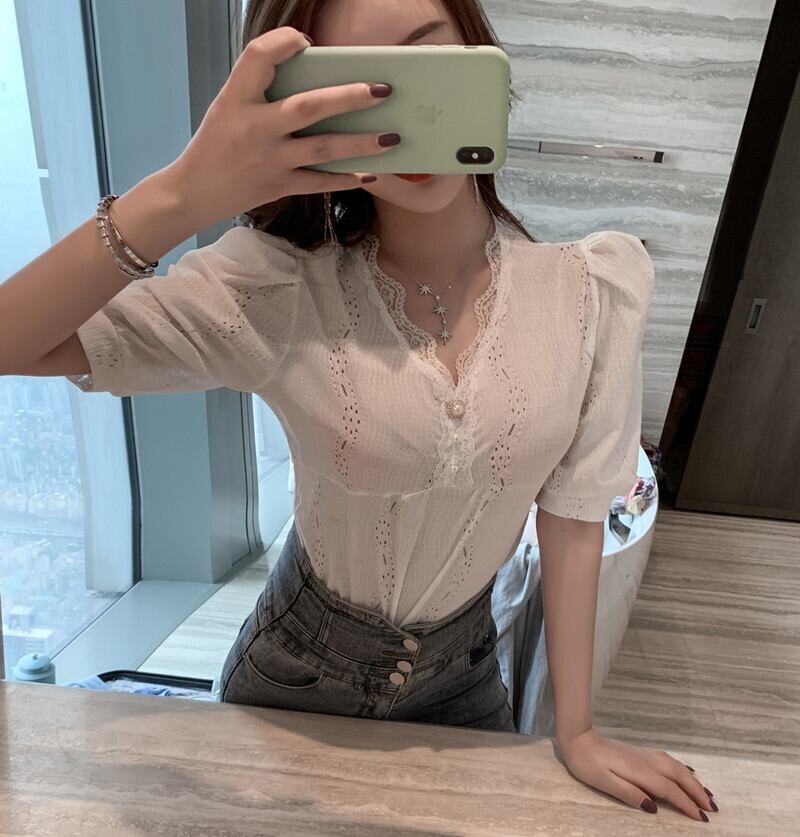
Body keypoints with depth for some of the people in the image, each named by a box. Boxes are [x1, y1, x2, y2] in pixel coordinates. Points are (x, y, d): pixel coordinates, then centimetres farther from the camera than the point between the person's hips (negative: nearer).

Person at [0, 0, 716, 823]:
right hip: (298, 665, -1)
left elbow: (572, 515, -12)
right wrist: (182, 194, -41)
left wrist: (576, 732, -5)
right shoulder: (278, 290, -23)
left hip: (462, 666, 2)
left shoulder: (593, 288, -17)